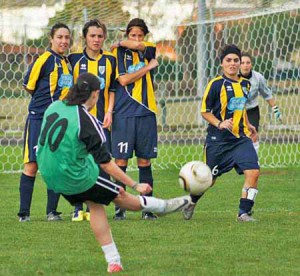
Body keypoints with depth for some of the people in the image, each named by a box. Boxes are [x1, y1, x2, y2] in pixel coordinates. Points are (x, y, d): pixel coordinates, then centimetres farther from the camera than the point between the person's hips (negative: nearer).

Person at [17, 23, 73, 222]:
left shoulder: (68, 63, 12)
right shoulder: (45, 59, -8)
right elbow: (29, 86, -3)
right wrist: (48, 101, 6)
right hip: (39, 118, -6)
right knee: (32, 165, -5)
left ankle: (52, 211, 9)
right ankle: (24, 212, 0)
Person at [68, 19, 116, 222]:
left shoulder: (110, 60, 9)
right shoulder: (74, 59, 6)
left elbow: (113, 89, 12)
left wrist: (109, 112, 0)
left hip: (102, 121, 1)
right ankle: (78, 209, 3)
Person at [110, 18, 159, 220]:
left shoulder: (150, 49, 9)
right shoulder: (119, 53, 4)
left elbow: (138, 46, -13)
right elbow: (124, 80, -9)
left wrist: (120, 43, 3)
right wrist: (149, 67, -7)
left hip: (146, 112, 2)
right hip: (124, 114, -2)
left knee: (145, 161, 5)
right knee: (121, 160, -4)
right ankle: (119, 207, 1)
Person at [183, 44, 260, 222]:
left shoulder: (245, 84, 8)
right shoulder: (216, 84, -10)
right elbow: (205, 111, -6)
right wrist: (220, 124, -21)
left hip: (241, 138, 4)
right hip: (218, 139, -4)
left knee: (253, 172, -15)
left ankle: (244, 213, -5)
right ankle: (191, 202, 37)